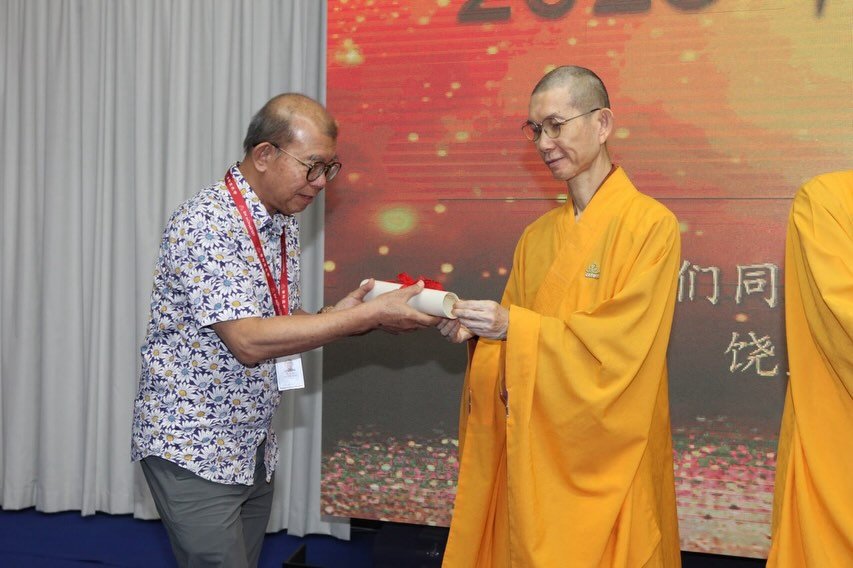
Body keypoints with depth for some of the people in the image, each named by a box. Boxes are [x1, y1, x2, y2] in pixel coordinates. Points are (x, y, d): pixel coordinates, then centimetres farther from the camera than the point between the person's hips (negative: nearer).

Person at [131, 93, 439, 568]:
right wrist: (370, 316, -28)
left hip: (256, 450, 8)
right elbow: (249, 341, -28)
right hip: (193, 450, -8)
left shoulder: (284, 225, 6)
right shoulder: (205, 224, -20)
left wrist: (338, 316, -7)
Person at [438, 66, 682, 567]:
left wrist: (515, 327, -21)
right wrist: (476, 331, -10)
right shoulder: (538, 235, 10)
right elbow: (510, 334, 10)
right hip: (530, 454, 5)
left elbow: (622, 342, -17)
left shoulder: (652, 225, -8)